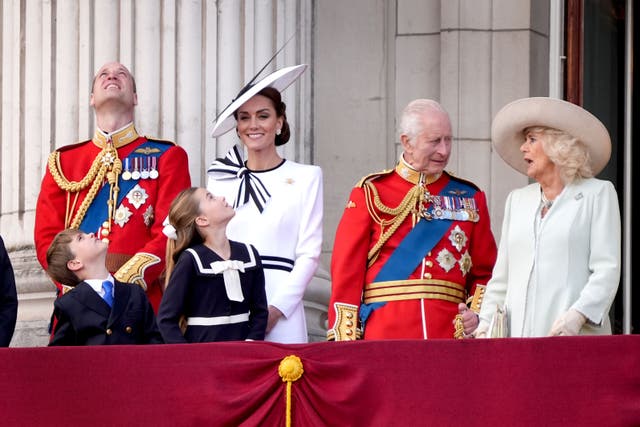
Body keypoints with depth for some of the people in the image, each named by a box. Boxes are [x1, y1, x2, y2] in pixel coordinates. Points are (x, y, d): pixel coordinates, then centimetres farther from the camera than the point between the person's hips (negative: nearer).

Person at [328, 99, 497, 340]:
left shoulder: (469, 198, 13)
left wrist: (477, 312, -5)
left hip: (450, 334, 2)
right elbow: (346, 271, 2)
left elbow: (485, 272, 15)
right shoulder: (371, 193, 5)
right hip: (383, 337, -2)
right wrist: (345, 340, -7)